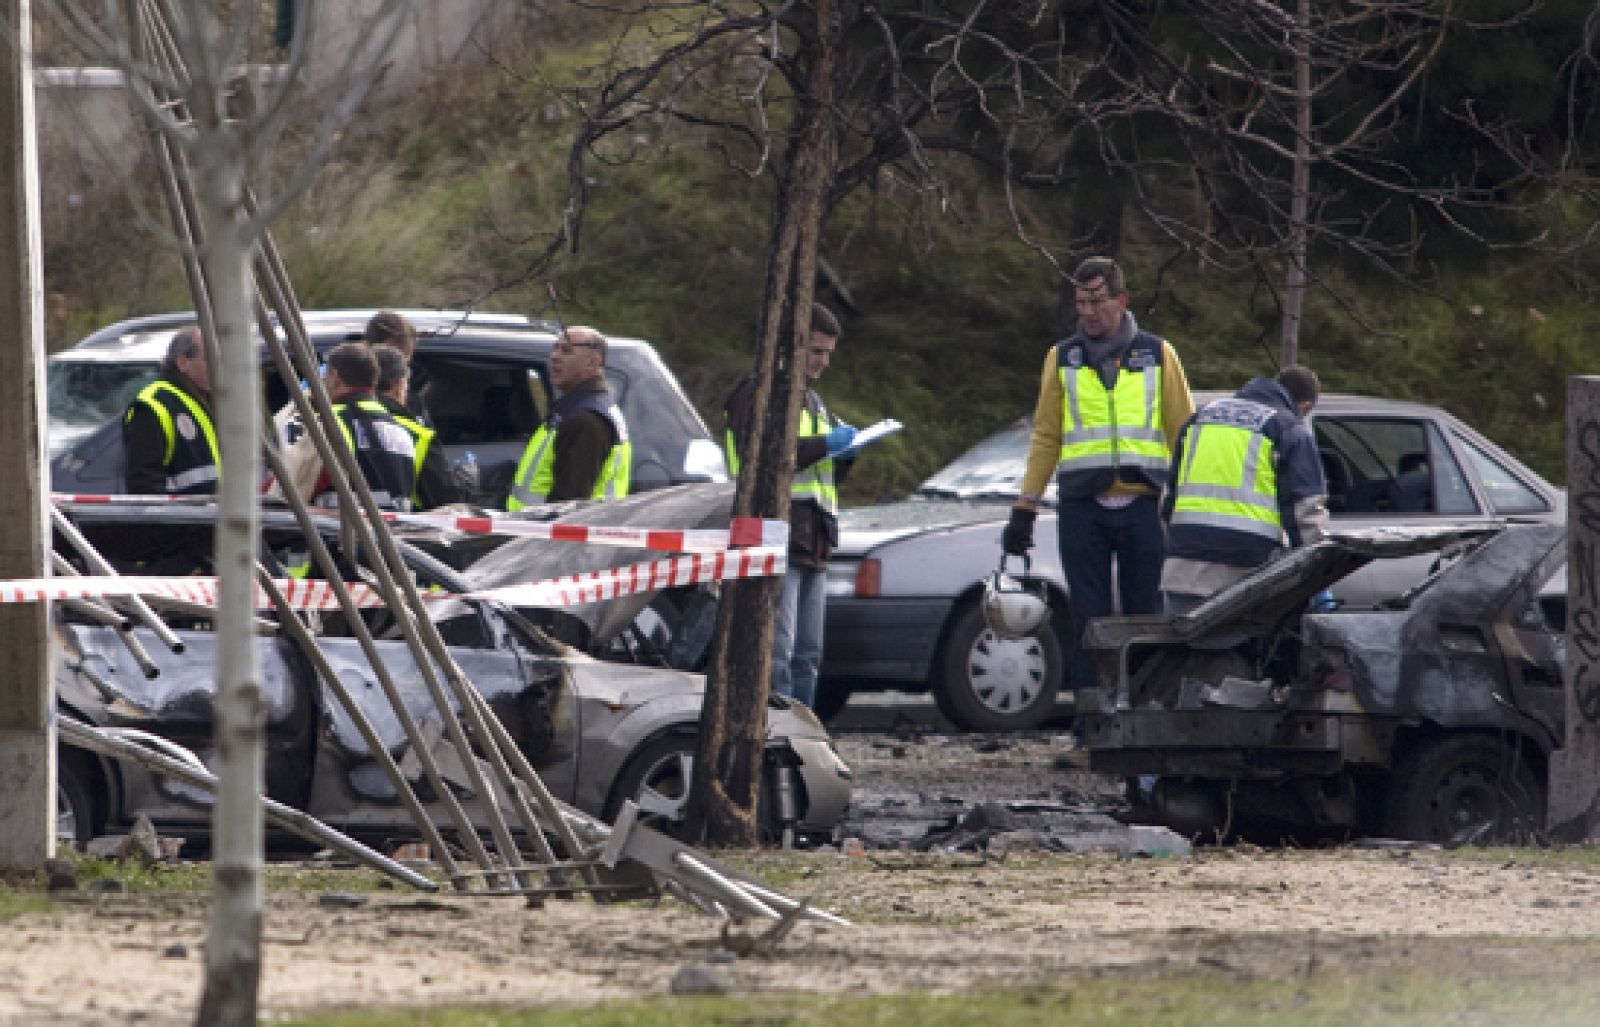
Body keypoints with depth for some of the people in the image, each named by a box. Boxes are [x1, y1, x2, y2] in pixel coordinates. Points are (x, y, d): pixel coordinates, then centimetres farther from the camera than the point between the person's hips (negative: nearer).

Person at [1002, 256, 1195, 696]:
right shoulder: (1063, 359, 11)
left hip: (1142, 506, -1)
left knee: (1146, 616, 0)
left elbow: (1183, 433, 10)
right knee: (1088, 619, 0)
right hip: (1081, 507, 1)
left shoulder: (1157, 355, 9)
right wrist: (1025, 508, 5)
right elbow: (1046, 437, 12)